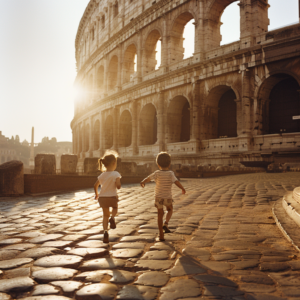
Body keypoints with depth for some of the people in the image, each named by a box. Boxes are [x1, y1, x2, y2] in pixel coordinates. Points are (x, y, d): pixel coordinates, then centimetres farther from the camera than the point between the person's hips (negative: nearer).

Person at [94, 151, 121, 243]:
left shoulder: (102, 175, 5)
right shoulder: (116, 174, -11)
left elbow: (95, 185, 11)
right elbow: (118, 186, -21)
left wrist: (96, 194, 27)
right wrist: (119, 184, 2)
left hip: (102, 197, 3)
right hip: (112, 197, -3)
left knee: (105, 215, 15)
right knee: (115, 208, 27)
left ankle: (105, 231, -1)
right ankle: (112, 218, -4)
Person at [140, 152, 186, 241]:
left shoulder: (157, 173, -8)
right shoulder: (171, 174, -12)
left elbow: (148, 178, 2)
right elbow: (177, 182, -17)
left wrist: (143, 182, 23)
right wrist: (183, 189, 1)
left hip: (158, 197, 1)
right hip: (168, 197, -1)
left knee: (160, 214, 9)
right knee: (170, 210, 27)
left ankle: (161, 235, 11)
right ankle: (166, 224, 3)